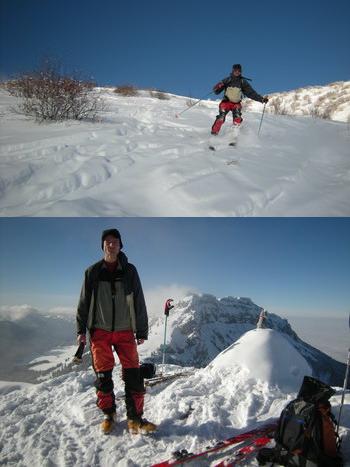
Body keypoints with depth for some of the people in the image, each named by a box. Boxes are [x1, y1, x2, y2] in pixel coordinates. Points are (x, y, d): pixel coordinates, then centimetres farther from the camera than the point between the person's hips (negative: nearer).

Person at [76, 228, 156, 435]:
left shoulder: (129, 271, 1)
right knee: (103, 375, 6)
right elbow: (84, 302, 8)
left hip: (125, 332, 0)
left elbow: (139, 302, 4)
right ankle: (109, 414, 25)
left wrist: (142, 331, 3)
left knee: (133, 375, -3)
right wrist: (81, 329, 4)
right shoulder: (93, 272, 2)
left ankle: (135, 418, 9)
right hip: (100, 331, 0)